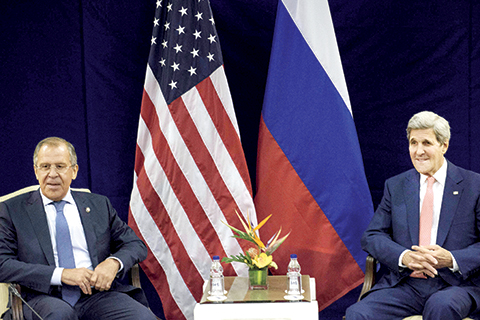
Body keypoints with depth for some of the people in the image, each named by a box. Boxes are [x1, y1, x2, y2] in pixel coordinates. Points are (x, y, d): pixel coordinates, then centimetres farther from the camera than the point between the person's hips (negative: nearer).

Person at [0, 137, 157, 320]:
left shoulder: (99, 205, 19)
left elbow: (136, 245, 18)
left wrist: (114, 262, -6)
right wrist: (60, 274, -12)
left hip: (97, 293, 2)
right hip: (45, 298, -1)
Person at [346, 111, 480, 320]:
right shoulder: (395, 186, 13)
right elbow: (371, 236, 7)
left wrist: (451, 259, -16)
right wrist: (404, 257, -13)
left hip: (456, 285, -1)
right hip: (404, 284, 2)